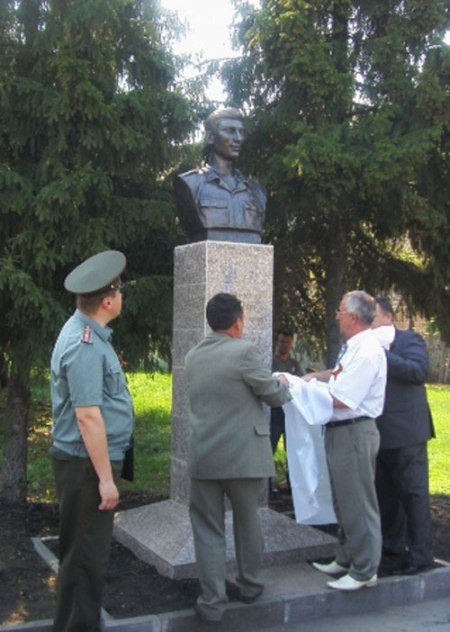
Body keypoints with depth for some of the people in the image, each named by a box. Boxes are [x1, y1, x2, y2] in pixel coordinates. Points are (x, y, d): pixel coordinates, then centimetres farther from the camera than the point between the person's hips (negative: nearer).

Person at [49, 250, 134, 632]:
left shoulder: (87, 331, 9)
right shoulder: (85, 346, -23)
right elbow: (87, 417, -25)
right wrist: (105, 478, -22)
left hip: (92, 462, 10)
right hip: (88, 464, -10)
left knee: (89, 552, 20)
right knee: (86, 556, 1)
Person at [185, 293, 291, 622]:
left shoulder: (193, 356, 6)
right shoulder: (244, 351, -14)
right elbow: (275, 395, -6)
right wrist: (284, 383, 17)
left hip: (203, 456, 3)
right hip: (242, 455, -3)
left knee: (208, 528, 7)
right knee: (247, 520, 16)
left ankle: (213, 601, 10)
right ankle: (250, 585, 32)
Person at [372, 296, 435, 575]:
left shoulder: (410, 339, -4)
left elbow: (419, 372, -20)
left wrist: (383, 354, -21)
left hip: (405, 432, -7)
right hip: (378, 434, 7)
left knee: (413, 492, -2)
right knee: (385, 493, 16)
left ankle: (420, 553, 4)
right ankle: (392, 544, 29)